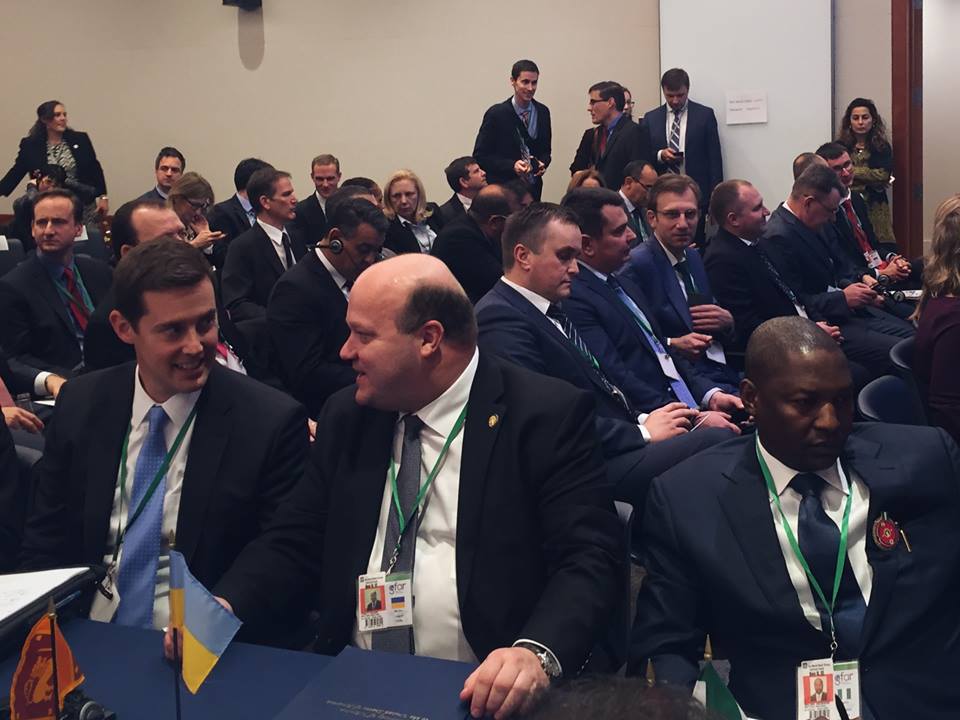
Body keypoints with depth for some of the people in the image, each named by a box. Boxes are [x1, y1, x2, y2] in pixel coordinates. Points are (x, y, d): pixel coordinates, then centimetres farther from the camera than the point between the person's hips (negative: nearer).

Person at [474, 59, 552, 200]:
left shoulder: (543, 112, 4)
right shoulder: (496, 113, -9)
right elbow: (480, 156, -9)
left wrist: (543, 163, -8)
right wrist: (512, 166, -21)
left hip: (533, 189, 4)